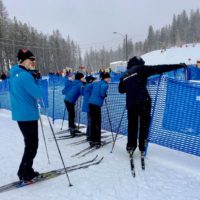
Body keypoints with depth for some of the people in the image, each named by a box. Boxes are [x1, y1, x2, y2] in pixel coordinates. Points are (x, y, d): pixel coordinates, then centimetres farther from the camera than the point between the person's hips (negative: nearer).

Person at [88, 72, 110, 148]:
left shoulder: (96, 83, 20)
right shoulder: (105, 84, -2)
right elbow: (103, 88, -23)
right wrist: (104, 95, -7)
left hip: (91, 103, 7)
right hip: (96, 104, -7)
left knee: (92, 122, 12)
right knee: (97, 123, -1)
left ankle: (92, 141, 17)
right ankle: (97, 142, 0)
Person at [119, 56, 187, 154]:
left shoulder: (125, 75, 16)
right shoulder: (140, 69, 0)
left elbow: (121, 90, 22)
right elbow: (159, 69, -5)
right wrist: (178, 65, -3)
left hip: (131, 103, 5)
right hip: (143, 101, -5)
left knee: (132, 125, 16)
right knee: (144, 124, 7)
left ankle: (131, 146, 21)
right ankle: (142, 147, 11)